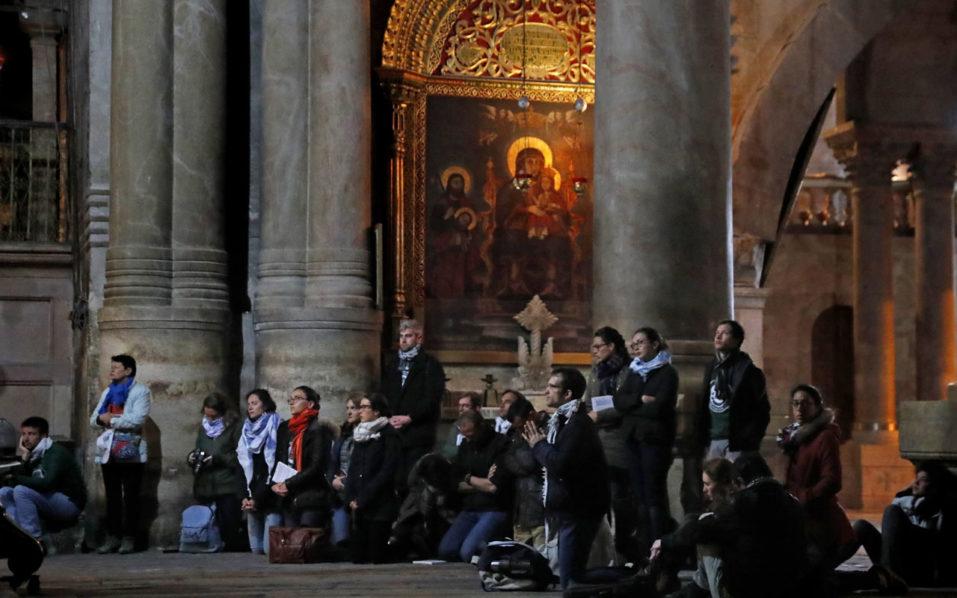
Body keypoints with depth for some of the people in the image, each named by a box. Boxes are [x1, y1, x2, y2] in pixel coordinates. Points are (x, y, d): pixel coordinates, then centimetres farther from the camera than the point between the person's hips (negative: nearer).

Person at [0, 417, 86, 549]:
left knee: (21, 491, -25)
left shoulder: (56, 452, -13)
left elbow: (47, 483, -27)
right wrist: (24, 460, -10)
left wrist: (16, 478, -17)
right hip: (49, 502, 8)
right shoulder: (33, 455, 11)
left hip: (69, 503, -8)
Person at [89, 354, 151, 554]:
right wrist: (101, 419, -7)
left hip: (130, 452, -6)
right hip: (108, 451, 6)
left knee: (130, 497, -4)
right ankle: (112, 537, 8)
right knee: (112, 496, 6)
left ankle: (129, 538, -2)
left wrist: (112, 420, -9)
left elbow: (138, 419, -15)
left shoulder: (140, 391, -1)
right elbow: (93, 419, 16)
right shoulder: (108, 392, 21)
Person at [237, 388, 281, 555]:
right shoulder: (246, 430, 16)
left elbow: (274, 467, -10)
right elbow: (241, 465, 12)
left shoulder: (274, 429, -3)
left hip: (269, 497, -6)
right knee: (255, 548, 5)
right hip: (252, 499, 6)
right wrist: (244, 496, -1)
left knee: (270, 548, -13)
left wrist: (258, 498, -12)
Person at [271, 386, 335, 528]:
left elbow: (317, 467, -11)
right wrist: (275, 483, -1)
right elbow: (278, 460, 17)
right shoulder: (284, 428, 16)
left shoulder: (319, 430, -4)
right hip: (288, 499, 6)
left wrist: (288, 484, -11)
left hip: (312, 500, -6)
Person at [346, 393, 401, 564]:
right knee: (358, 555, 2)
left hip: (380, 507, -6)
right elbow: (353, 468, 15)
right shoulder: (359, 435, 16)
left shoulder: (388, 435, -5)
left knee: (377, 556, -8)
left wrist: (363, 499, -12)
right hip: (359, 507, 6)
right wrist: (351, 498, 0)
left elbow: (387, 472, -11)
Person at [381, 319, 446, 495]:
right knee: (395, 479, -2)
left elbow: (432, 400, -8)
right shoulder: (391, 364, 19)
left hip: (418, 434, -5)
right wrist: (389, 418, -1)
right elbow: (384, 395, 17)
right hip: (393, 432, 5)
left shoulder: (431, 365, 1)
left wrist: (408, 418, -13)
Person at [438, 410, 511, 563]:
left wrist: (469, 479, 1)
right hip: (470, 509, 7)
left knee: (468, 551, -25)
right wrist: (482, 484, -5)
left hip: (494, 510, -7)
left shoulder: (501, 445, -10)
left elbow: (494, 487, -15)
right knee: (445, 550, -11)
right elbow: (457, 486, 11)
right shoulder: (466, 446, 13)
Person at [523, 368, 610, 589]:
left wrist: (539, 445, -11)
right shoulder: (562, 420, 15)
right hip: (567, 509, 11)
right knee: (569, 576, 14)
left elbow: (560, 464, -26)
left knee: (570, 579, -12)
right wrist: (539, 444, 5)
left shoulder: (578, 424, -18)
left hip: (577, 512, -11)